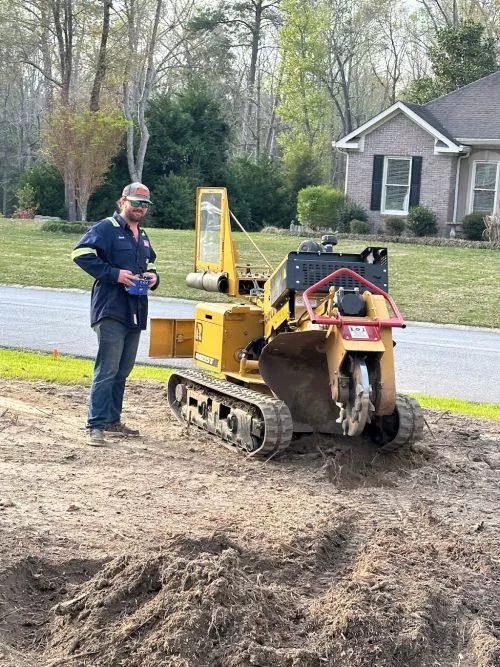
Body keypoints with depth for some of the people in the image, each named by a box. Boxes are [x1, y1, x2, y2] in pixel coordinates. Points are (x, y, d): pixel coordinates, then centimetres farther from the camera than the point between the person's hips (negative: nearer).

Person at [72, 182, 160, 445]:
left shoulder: (143, 237, 20)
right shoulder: (106, 228, -6)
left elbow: (149, 264, 33)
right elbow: (81, 253, -16)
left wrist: (153, 277, 8)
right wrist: (114, 273, -20)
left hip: (135, 313, 8)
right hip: (111, 310, -8)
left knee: (122, 370, 14)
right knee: (107, 370, -11)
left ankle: (112, 419, 24)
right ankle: (96, 425, -8)